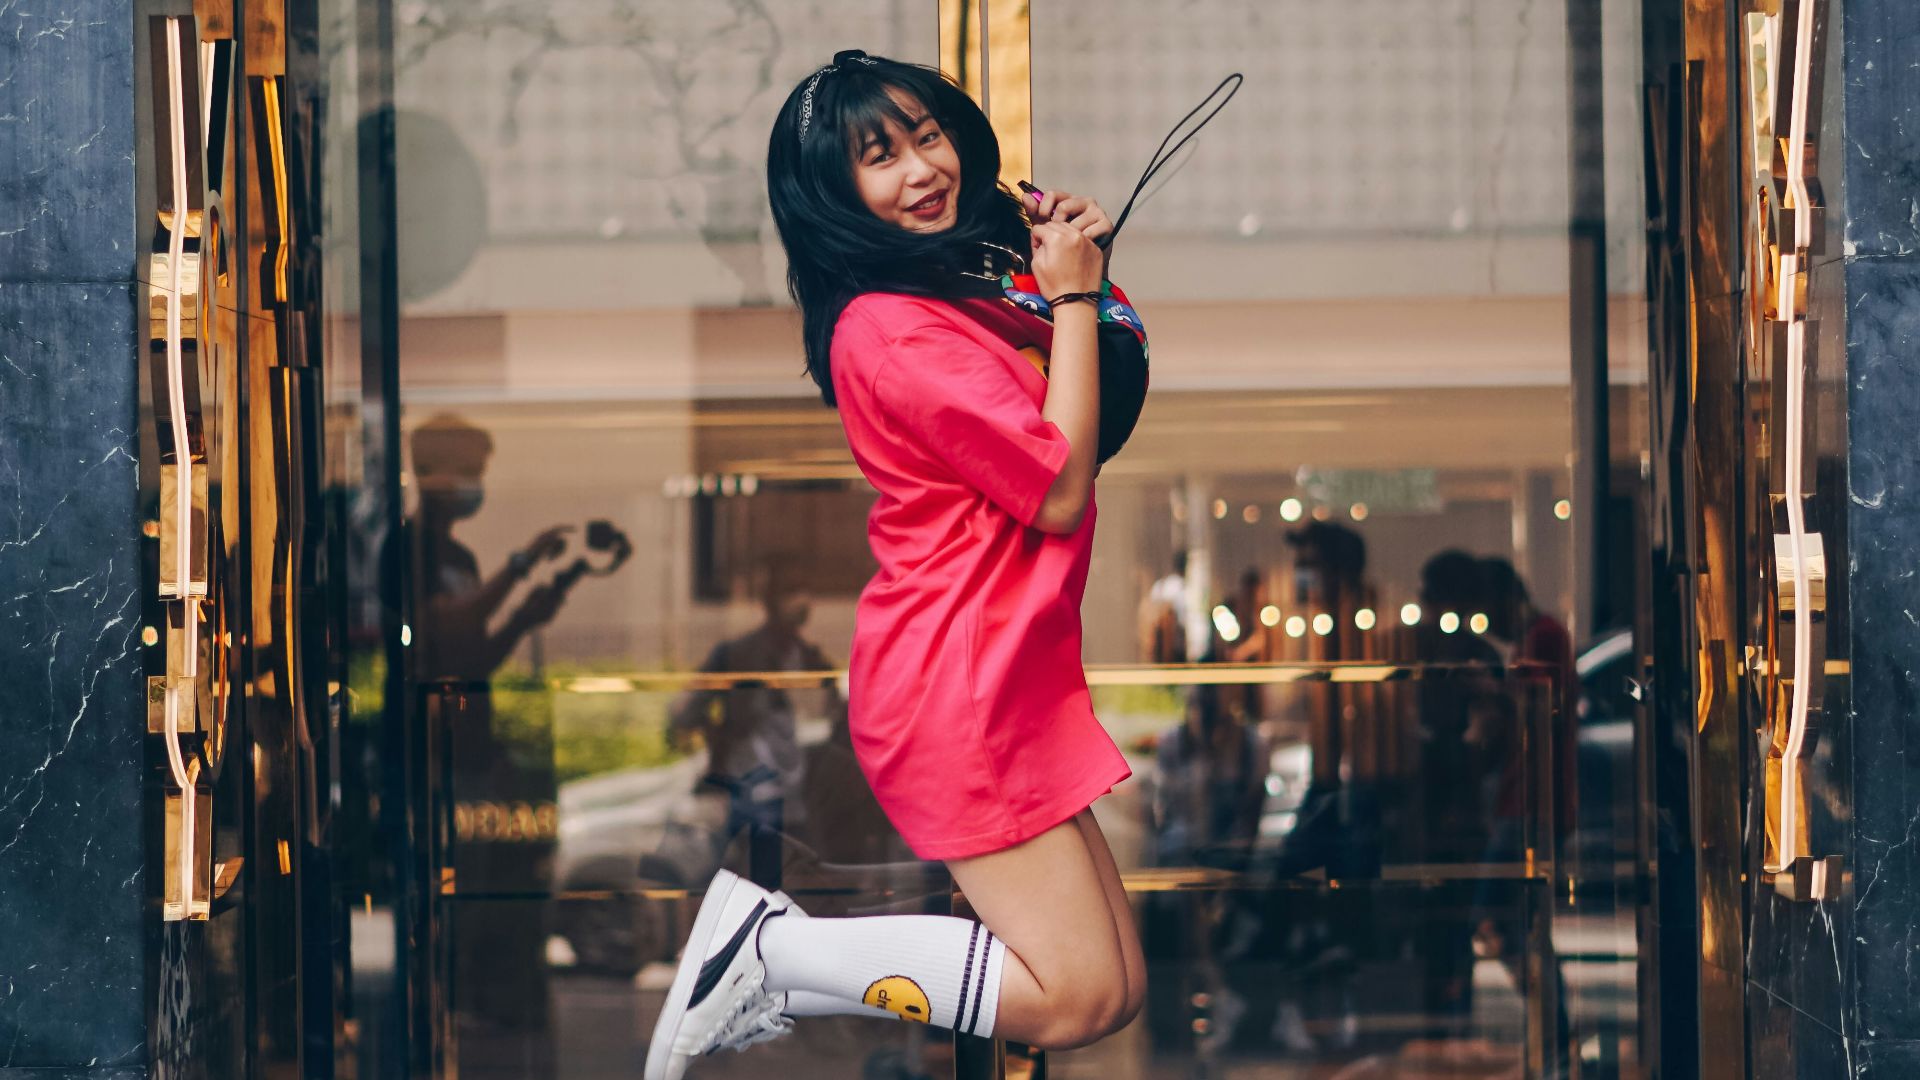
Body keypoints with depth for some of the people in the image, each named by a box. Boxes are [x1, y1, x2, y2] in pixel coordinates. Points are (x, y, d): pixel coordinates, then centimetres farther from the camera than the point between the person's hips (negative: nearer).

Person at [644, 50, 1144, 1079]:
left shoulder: (964, 282, 13)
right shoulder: (892, 329, -17)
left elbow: (1096, 424, 21)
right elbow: (1059, 492, -16)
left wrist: (1074, 259, 8)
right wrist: (1071, 294, -9)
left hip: (1012, 678, 10)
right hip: (959, 691, -10)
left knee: (1117, 981, 9)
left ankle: (775, 956, 8)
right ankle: (767, 948, -1)